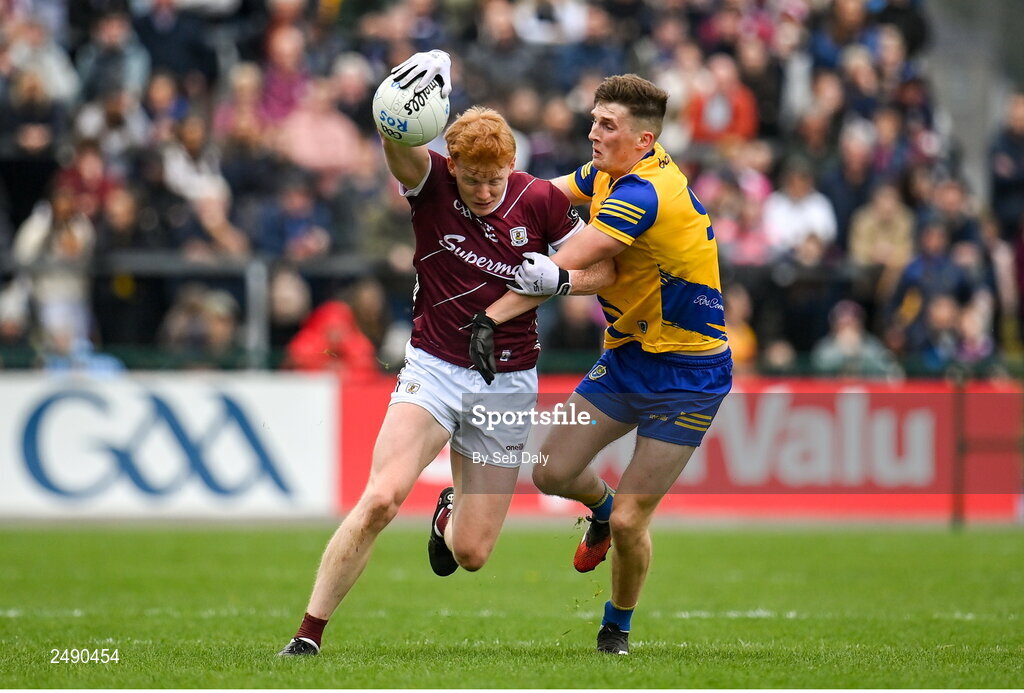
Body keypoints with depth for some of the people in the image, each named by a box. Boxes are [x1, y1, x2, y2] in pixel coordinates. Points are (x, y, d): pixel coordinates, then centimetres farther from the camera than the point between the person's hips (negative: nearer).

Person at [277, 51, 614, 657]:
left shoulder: (541, 201, -5)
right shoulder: (432, 183, -10)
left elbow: (604, 271, 2)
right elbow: (396, 140, -32)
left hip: (508, 383, 2)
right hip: (434, 371, -2)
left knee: (472, 553, 3)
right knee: (380, 499, -25)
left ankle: (449, 515, 43)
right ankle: (310, 633, -16)